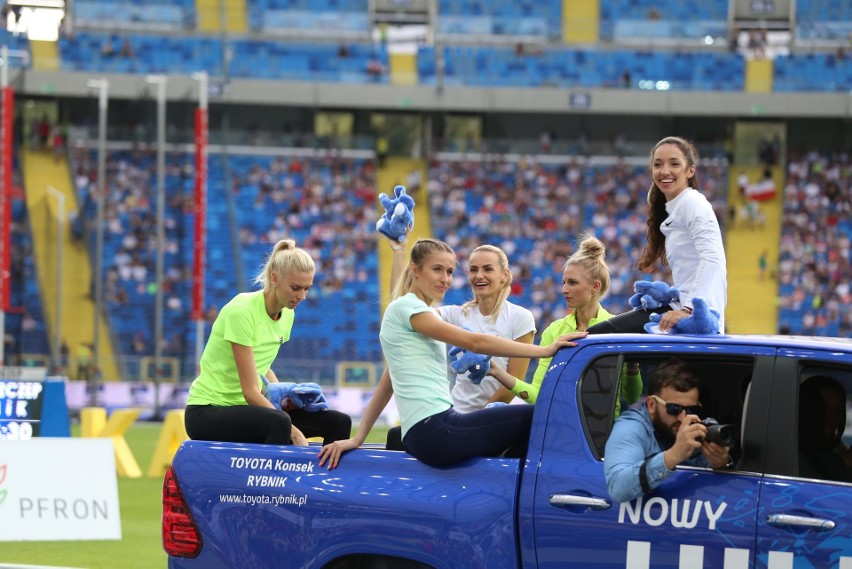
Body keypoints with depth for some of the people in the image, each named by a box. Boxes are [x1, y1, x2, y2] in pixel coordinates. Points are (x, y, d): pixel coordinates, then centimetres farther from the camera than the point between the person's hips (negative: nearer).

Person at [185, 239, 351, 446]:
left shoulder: (287, 314, 4)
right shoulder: (242, 311, -21)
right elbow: (249, 390, -22)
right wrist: (293, 431, -24)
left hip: (245, 406, 8)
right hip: (207, 412, -8)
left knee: (339, 422, -4)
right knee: (279, 423, -38)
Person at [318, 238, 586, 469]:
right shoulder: (407, 307, -6)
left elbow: (385, 385, 23)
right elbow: (476, 342, -13)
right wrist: (545, 350, -14)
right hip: (435, 432, -10)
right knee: (537, 418, -13)